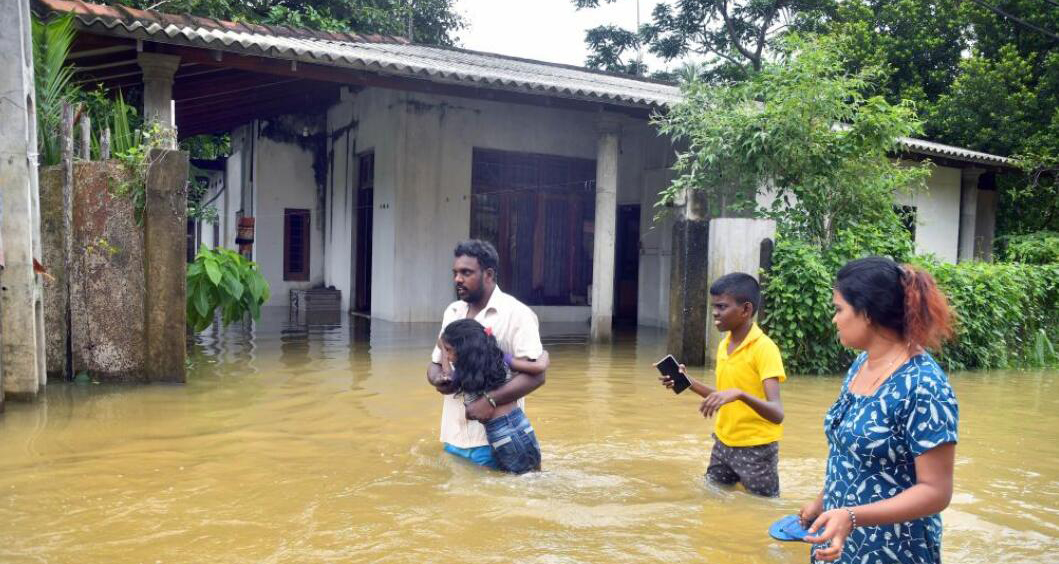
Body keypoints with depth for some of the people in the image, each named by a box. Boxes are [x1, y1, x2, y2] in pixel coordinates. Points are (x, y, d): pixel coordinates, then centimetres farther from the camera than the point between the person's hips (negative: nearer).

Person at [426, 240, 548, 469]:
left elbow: (535, 374, -17)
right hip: (453, 437, 6)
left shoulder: (516, 313, -10)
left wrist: (490, 400, -28)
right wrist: (438, 379, -6)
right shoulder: (452, 312, 11)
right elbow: (435, 364, 17)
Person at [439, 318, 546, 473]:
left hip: (501, 438, -3)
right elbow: (539, 367, -1)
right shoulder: (500, 360, 1)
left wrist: (442, 348, 30)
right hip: (523, 427, 3)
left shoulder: (460, 376, -4)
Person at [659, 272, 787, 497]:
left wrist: (739, 394, -43)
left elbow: (777, 414, -27)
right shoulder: (723, 346, 4)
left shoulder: (764, 348, -19)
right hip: (723, 443, 7)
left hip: (756, 449, -7)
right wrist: (689, 382, 1)